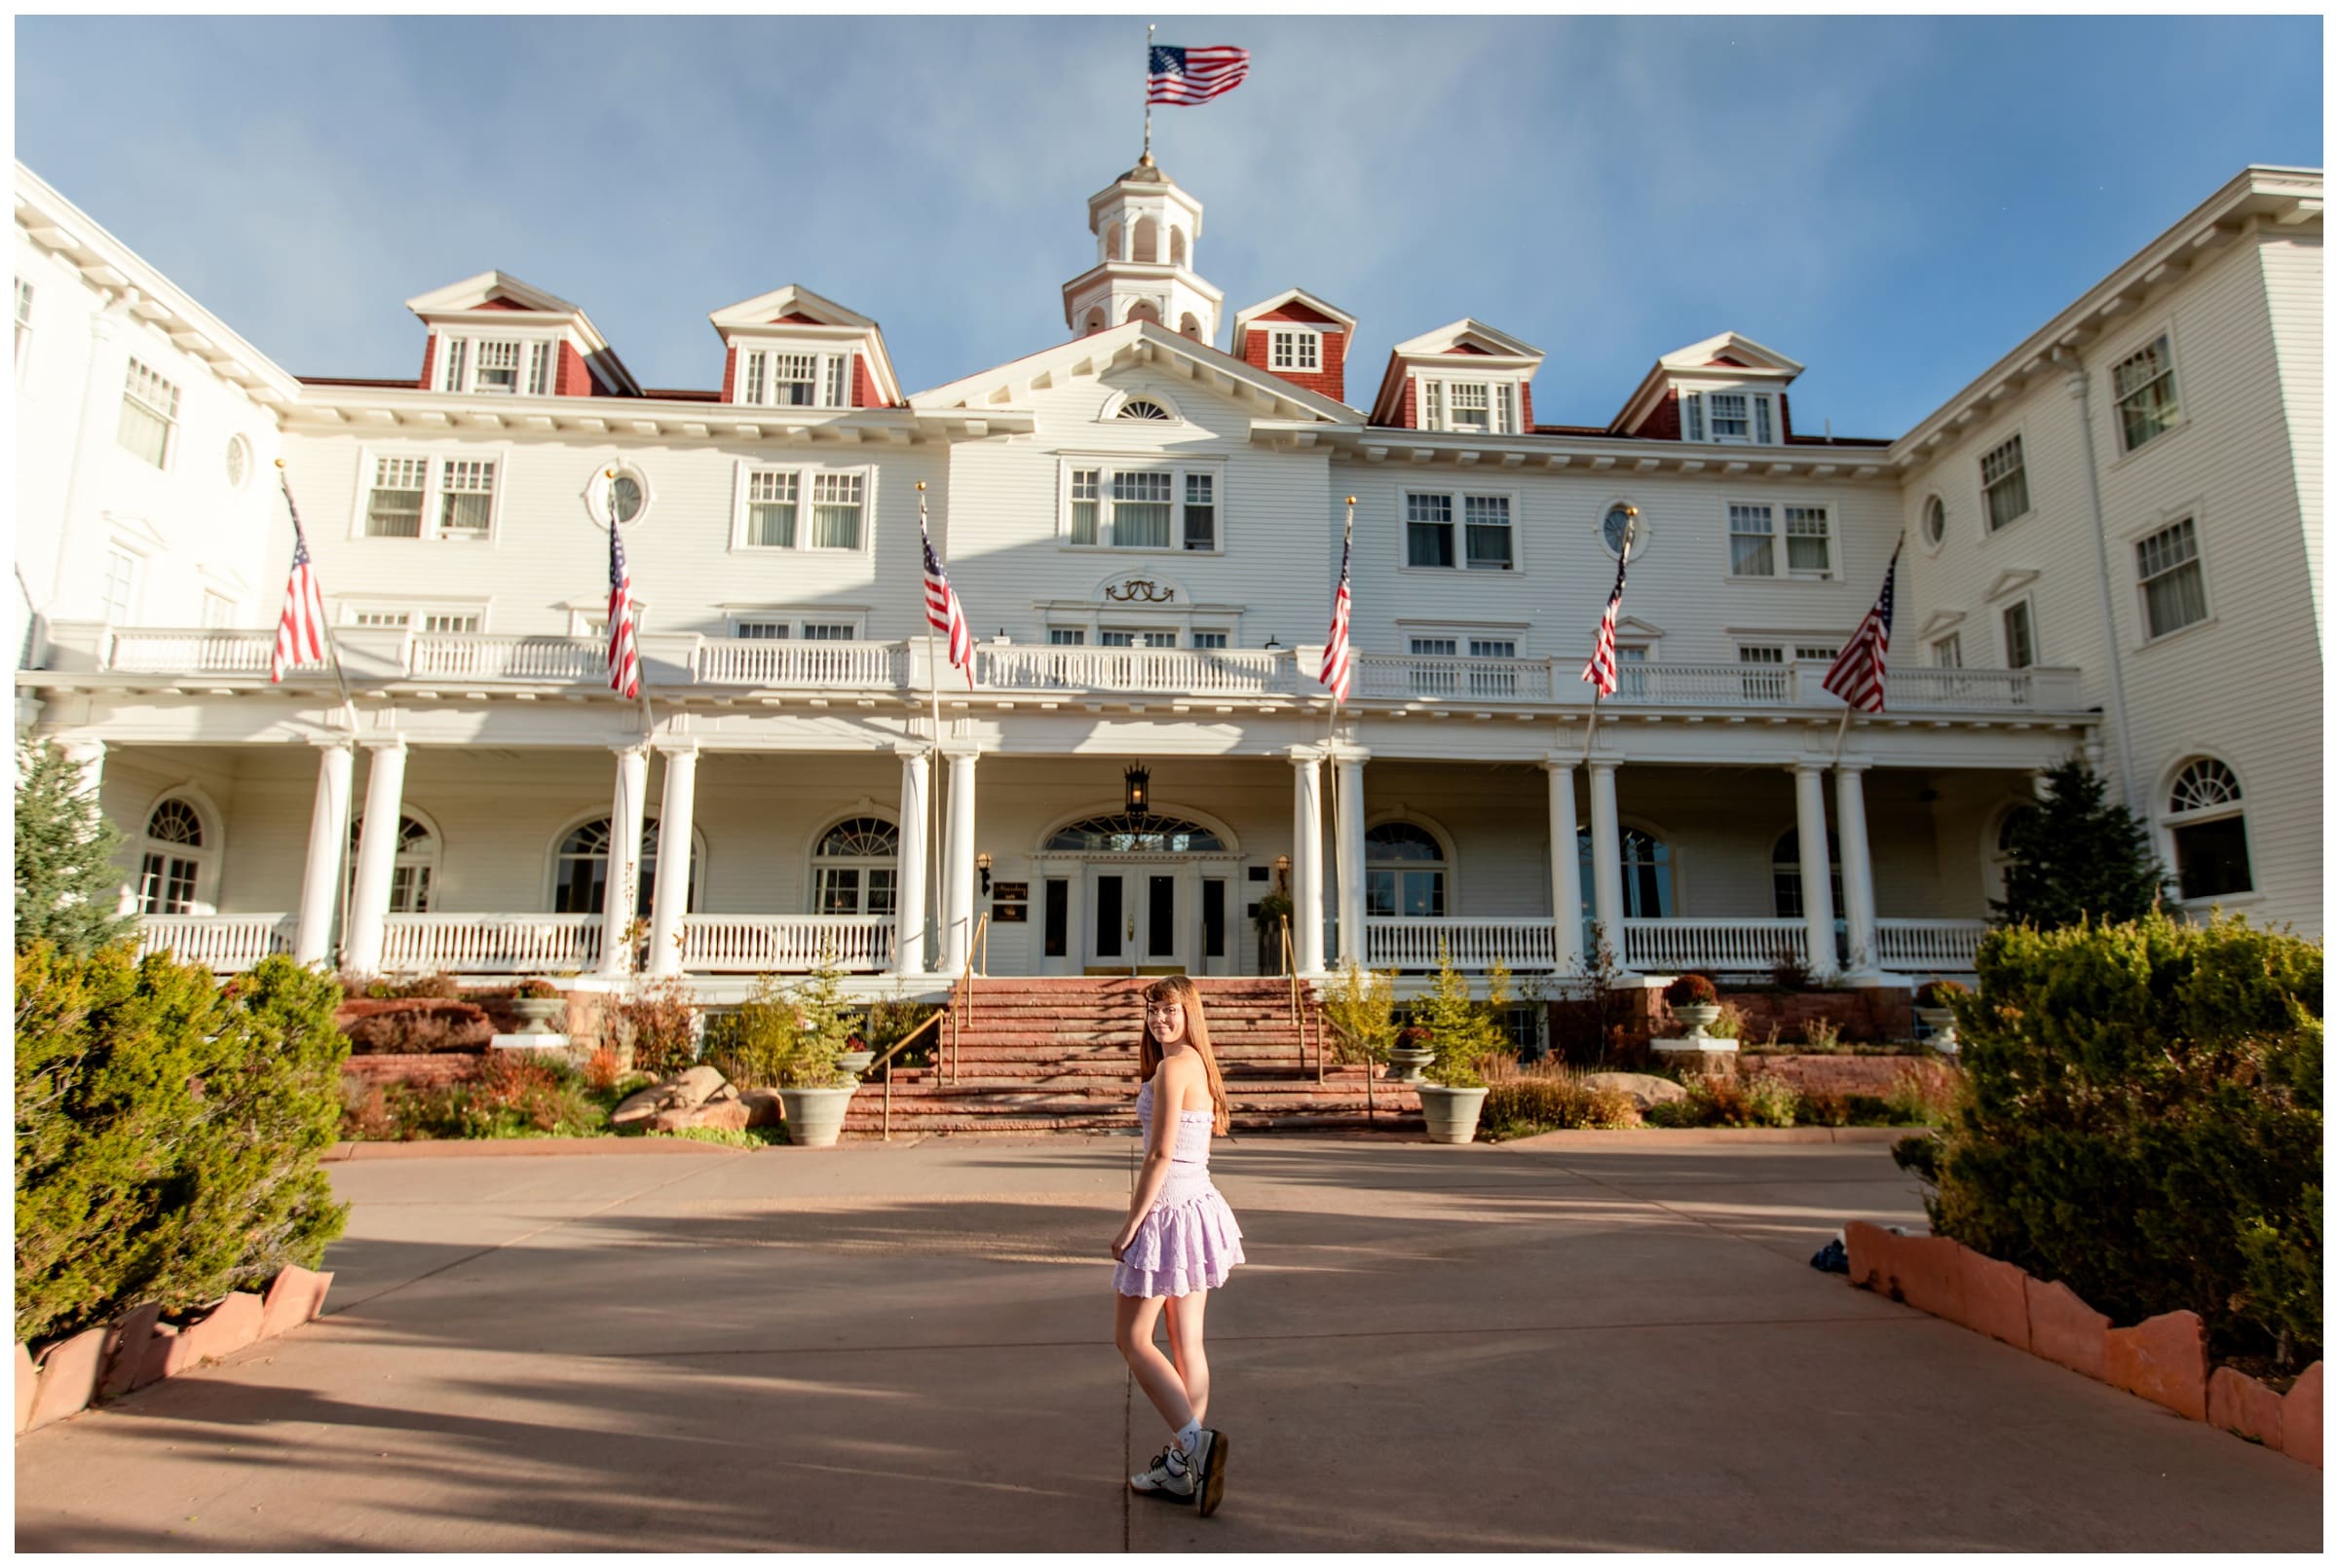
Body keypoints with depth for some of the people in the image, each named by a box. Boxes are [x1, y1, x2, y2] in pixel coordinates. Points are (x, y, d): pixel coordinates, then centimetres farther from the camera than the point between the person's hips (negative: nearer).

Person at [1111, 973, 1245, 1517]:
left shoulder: (1172, 1068, -17)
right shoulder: (1198, 1064, 11)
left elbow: (1160, 1155, -19)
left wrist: (1130, 1224, -13)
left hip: (1169, 1211, -9)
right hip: (1199, 1204, 9)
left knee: (1131, 1337, 4)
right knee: (1186, 1344, 13)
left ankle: (1195, 1441, -3)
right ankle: (1183, 1466, 21)